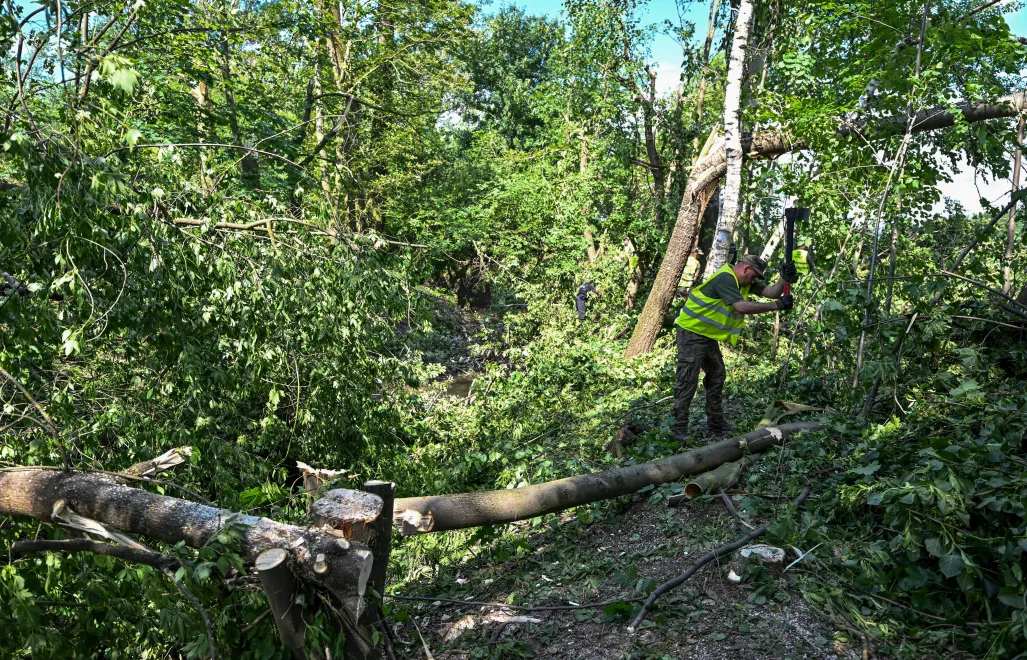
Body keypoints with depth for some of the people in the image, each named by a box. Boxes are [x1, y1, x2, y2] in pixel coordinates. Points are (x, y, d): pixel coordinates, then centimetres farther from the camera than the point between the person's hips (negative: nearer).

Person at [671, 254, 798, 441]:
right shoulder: (725, 278, -21)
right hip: (692, 333, -11)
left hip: (709, 335, 11)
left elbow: (772, 292, 6)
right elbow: (741, 306, -31)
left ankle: (716, 425, 23)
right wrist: (776, 305, -26)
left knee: (717, 376, 14)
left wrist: (785, 280, -14)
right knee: (687, 382, -9)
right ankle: (679, 429, -4)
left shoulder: (744, 281, 9)